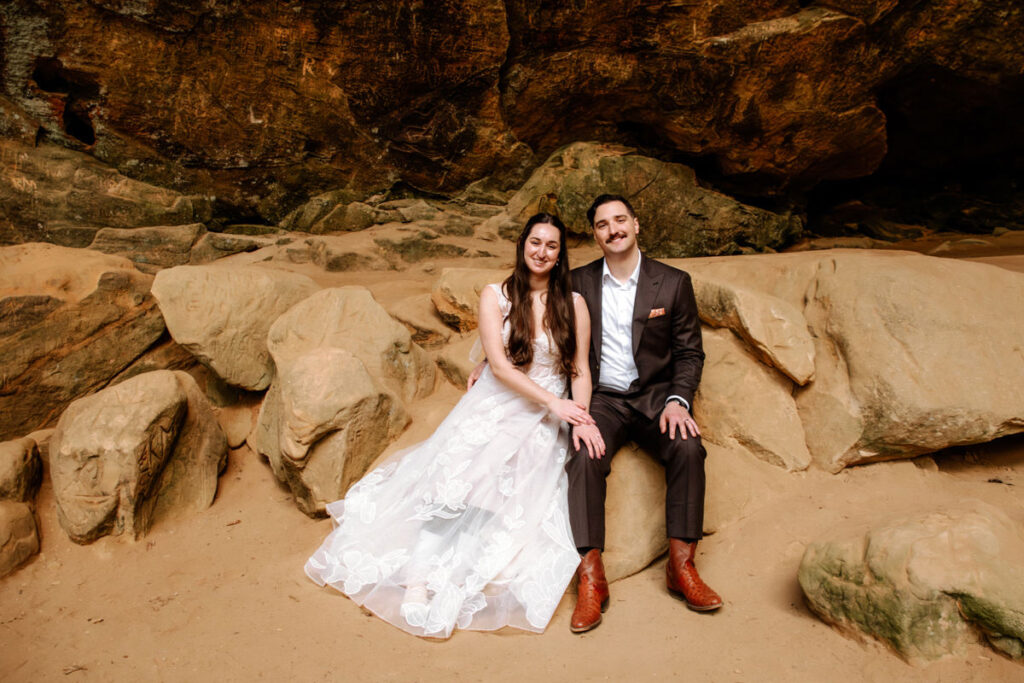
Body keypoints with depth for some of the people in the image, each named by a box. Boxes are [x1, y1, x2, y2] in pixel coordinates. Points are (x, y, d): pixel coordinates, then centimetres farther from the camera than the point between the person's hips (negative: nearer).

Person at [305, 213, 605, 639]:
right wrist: (552, 402, -15)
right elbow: (499, 365, -7)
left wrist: (581, 417, -13)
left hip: (545, 420, 1)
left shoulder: (573, 304, 5)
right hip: (492, 406, 0)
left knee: (514, 487, -23)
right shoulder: (495, 296, 2)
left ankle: (456, 584, -20)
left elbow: (581, 370, 6)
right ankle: (420, 580, -22)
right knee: (452, 477, -22)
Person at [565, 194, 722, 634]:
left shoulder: (673, 283, 3)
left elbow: (690, 353, 4)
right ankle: (591, 578, -23)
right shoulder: (578, 282, 5)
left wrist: (677, 400, -12)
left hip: (656, 396, 0)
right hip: (602, 399, 0)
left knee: (688, 449, -28)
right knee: (584, 459, -28)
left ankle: (682, 565, -15)